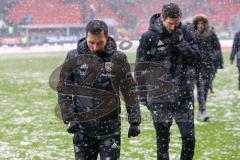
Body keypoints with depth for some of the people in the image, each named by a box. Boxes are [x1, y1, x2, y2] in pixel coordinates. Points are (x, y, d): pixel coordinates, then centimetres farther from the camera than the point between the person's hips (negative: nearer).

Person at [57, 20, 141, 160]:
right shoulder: (74, 57, -3)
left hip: (110, 128, -1)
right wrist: (69, 118, -7)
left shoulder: (118, 58, -4)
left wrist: (134, 121, 4)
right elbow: (63, 90, 2)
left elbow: (130, 92, 3)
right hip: (82, 128, 1)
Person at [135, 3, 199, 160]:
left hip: (183, 95, 2)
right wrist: (143, 96, 1)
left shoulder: (185, 34, 1)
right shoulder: (149, 37, -7)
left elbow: (194, 60, -2)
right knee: (162, 140, 7)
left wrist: (181, 42, -15)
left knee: (189, 138, 1)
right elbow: (140, 69, -1)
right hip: (159, 98, -2)